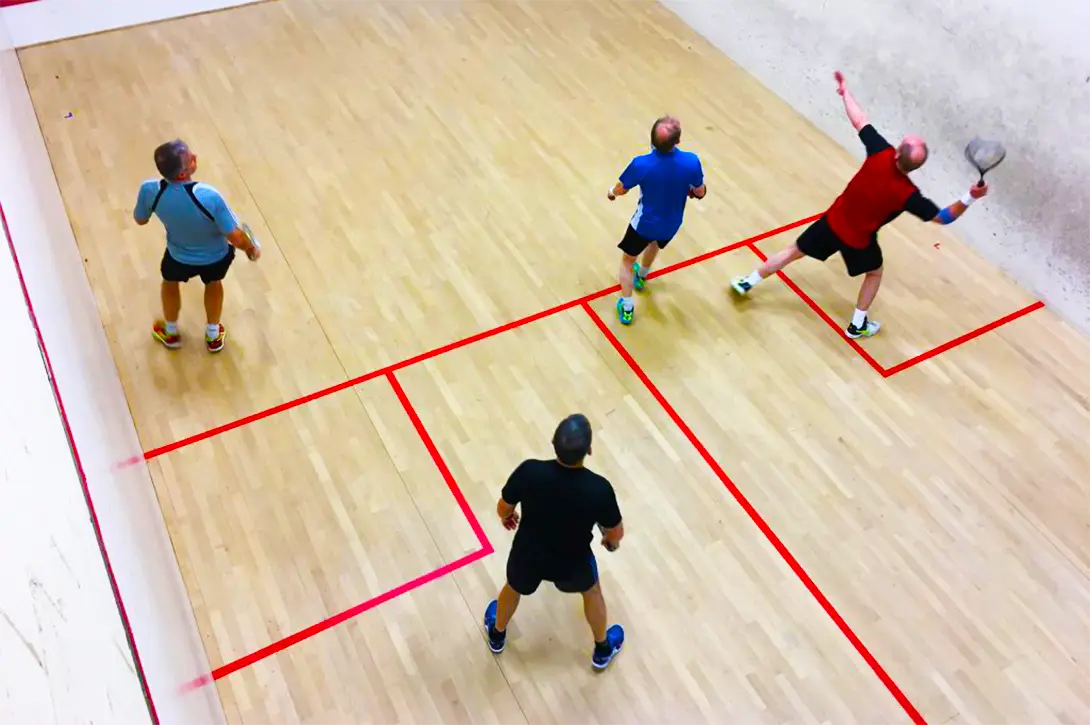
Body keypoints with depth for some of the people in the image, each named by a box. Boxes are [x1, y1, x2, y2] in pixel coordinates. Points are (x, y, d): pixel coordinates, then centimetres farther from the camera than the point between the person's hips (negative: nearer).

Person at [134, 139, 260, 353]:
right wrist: (252, 248, -9)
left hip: (180, 257, 2)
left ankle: (171, 333, 61)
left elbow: (140, 219, -8)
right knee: (213, 282, 34)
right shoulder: (208, 196, -40)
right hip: (216, 257, -1)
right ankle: (213, 336, 55)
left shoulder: (150, 190, -30)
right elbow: (236, 237, -30)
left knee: (170, 282, 36)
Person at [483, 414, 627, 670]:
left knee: (513, 589, 35)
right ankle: (603, 649, 57)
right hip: (572, 563, -1)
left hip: (527, 556, 1)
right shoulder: (599, 488, -32)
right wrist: (611, 541, 12)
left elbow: (503, 508, -11)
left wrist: (506, 517, 14)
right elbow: (616, 533, -13)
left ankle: (497, 635, 64)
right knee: (591, 591, 34)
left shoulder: (529, 471, -31)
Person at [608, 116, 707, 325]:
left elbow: (620, 190, -13)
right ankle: (641, 276, 64)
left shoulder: (641, 164, -31)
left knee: (627, 259, 24)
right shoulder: (691, 161, -26)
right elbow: (700, 192, -8)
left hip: (645, 223, -3)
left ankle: (626, 308, 27)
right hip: (671, 225, 3)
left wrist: (612, 192, 12)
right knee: (654, 242, 38)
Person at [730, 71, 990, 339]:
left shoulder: (880, 153, -27)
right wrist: (971, 197, -23)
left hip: (833, 220, 2)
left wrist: (846, 92, 1)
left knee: (794, 252, 21)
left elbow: (859, 121, -12)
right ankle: (858, 325, 38)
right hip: (859, 239, -2)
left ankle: (747, 283, 33)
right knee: (874, 273, 28)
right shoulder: (908, 194, -29)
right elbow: (943, 217, -19)